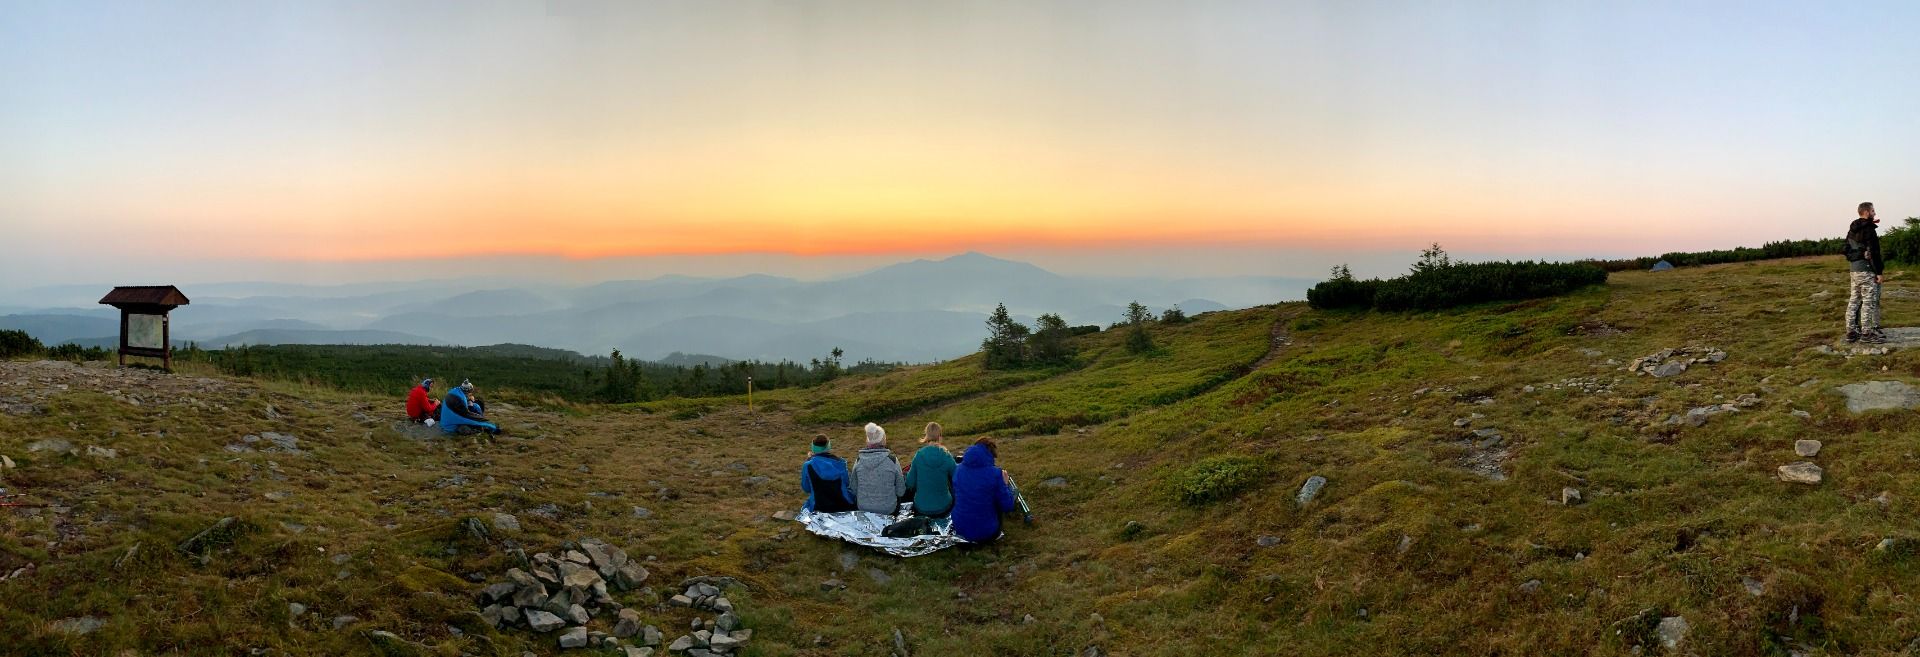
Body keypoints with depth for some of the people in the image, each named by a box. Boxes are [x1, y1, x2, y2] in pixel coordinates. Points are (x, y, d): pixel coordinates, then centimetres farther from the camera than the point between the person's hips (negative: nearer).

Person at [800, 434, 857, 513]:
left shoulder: (808, 466, -12)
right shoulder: (840, 462, -7)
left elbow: (806, 488, 3)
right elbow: (847, 484, 5)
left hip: (819, 509, 0)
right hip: (843, 508, 1)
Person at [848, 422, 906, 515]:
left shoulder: (859, 460, -8)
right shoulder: (892, 460, -15)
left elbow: (854, 490, 1)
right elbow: (900, 492, -7)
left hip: (863, 508, 3)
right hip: (888, 510, -3)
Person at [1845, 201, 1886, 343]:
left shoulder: (1852, 230, 13)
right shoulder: (1869, 230, -13)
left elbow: (1847, 251, 17)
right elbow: (1874, 253, -15)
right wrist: (1879, 272, -14)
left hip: (1853, 269, 9)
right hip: (1866, 270, -9)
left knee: (1854, 301, 10)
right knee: (1869, 301, -5)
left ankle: (1851, 332, 11)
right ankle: (1866, 333, -4)